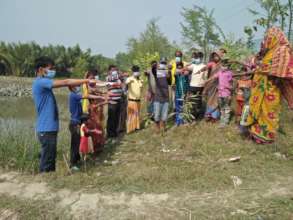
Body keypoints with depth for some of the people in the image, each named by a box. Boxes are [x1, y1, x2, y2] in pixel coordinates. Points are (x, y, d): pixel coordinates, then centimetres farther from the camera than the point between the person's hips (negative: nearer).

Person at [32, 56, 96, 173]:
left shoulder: (43, 84, 17)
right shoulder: (40, 82, -16)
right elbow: (65, 82, -20)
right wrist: (87, 81, -17)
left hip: (50, 128, 10)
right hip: (46, 129, -10)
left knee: (51, 158, 17)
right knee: (47, 161, -2)